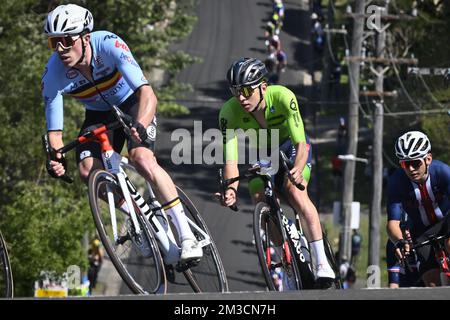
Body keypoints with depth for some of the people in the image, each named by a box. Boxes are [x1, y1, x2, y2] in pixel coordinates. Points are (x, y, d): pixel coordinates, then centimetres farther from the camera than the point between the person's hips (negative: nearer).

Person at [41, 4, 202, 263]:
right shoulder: (53, 75, -25)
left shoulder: (108, 45, -34)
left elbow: (148, 94, -42)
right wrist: (56, 158, -41)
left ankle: (187, 235, -24)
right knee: (88, 171, -21)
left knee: (142, 158, -29)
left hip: (132, 103, -3)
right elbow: (54, 132, -19)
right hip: (99, 113, 4)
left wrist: (140, 127, -61)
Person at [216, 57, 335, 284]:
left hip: (291, 147, -3)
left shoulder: (283, 97, -35)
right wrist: (231, 189, -54)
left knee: (295, 192, -27)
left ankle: (321, 263, -32)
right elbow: (230, 159, -34)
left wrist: (298, 170, -60)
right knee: (262, 202, -16)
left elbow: (301, 144, -39)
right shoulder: (229, 112, -30)